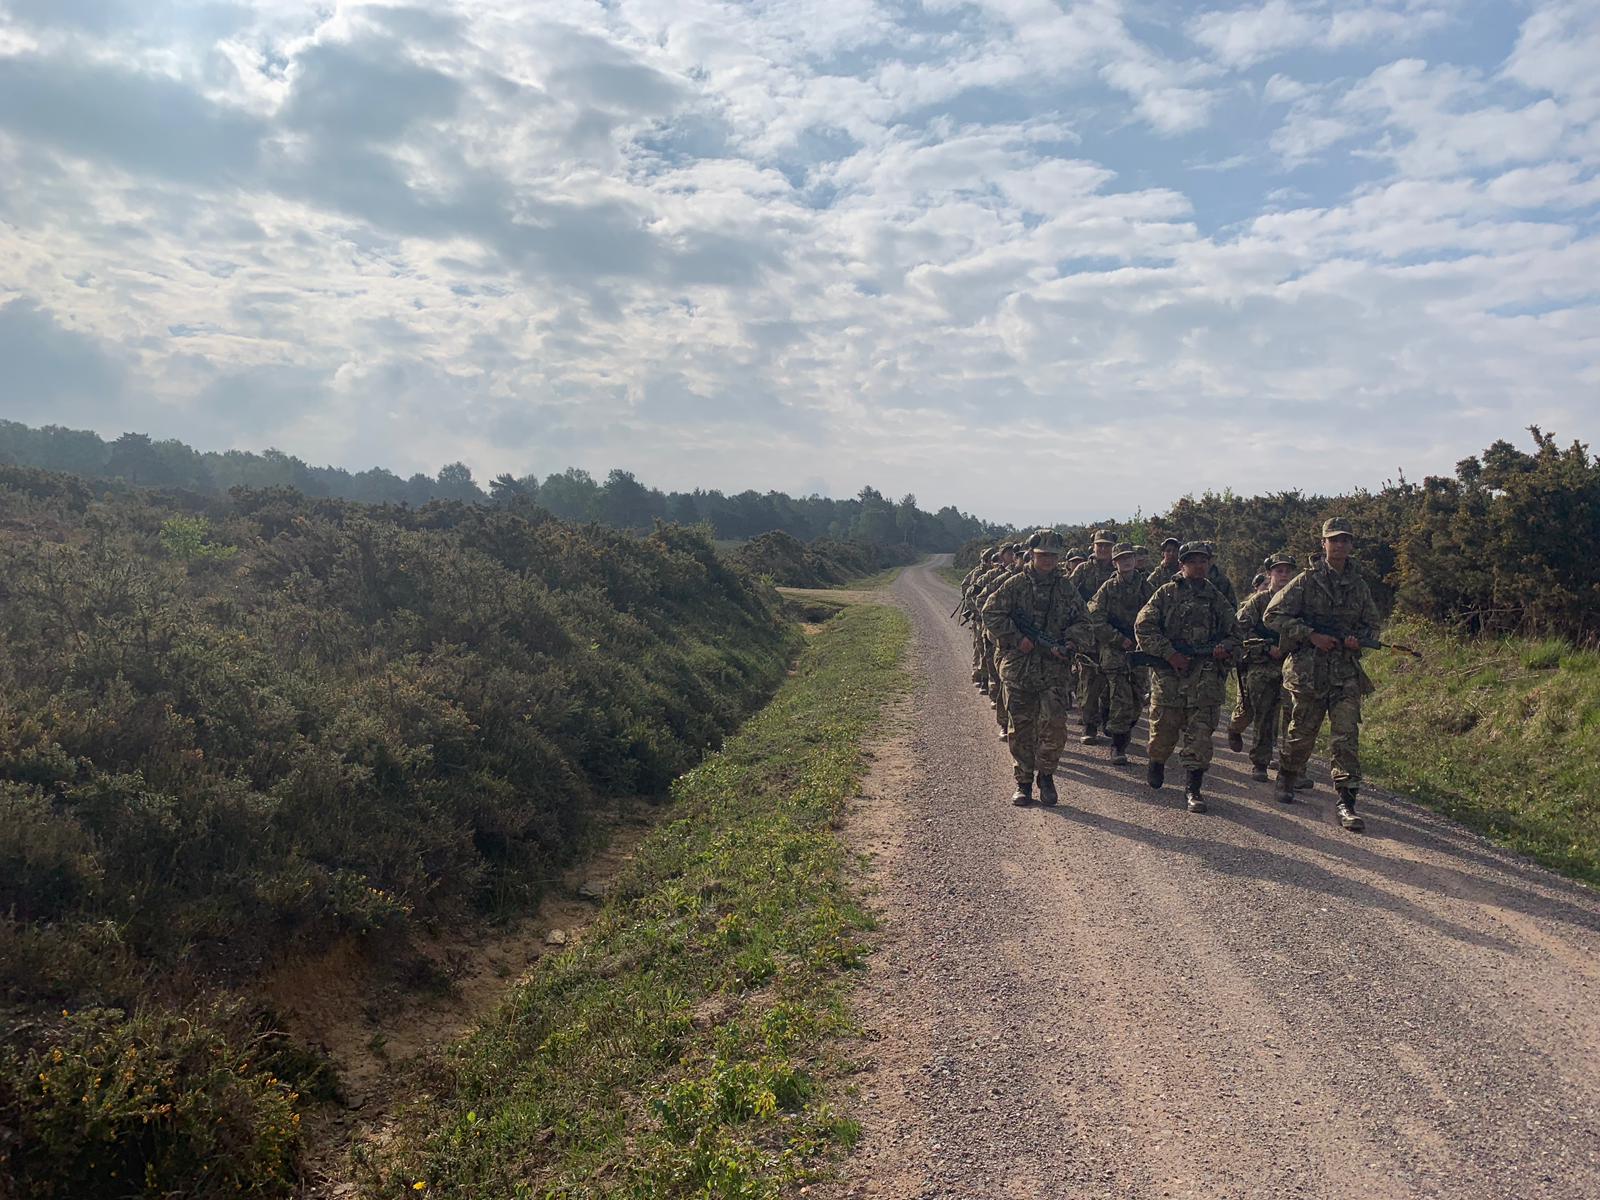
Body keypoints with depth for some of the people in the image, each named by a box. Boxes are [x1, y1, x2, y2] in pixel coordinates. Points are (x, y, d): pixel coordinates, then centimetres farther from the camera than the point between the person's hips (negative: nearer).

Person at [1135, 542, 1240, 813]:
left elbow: (1233, 631, 22)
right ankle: (1157, 763, 37)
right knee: (1164, 728, 6)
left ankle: (1193, 788, 1)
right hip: (1169, 672, -2)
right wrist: (1169, 653, -12)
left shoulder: (1216, 598, 15)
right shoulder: (1167, 593, 4)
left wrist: (1225, 647, -1)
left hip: (1206, 675, 2)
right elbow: (1143, 628, -4)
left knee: (1200, 732, -4)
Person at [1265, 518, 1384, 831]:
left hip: (1346, 673, 3)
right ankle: (1286, 777, 35)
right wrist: (1311, 635, -14)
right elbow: (1273, 616, -5)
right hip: (1308, 670, -2)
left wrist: (1360, 639, -1)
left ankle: (1346, 804, -6)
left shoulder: (1359, 586, 11)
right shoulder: (1307, 580, -1)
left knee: (1347, 737, -6)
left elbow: (1373, 623, 22)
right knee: (1302, 732, 9)